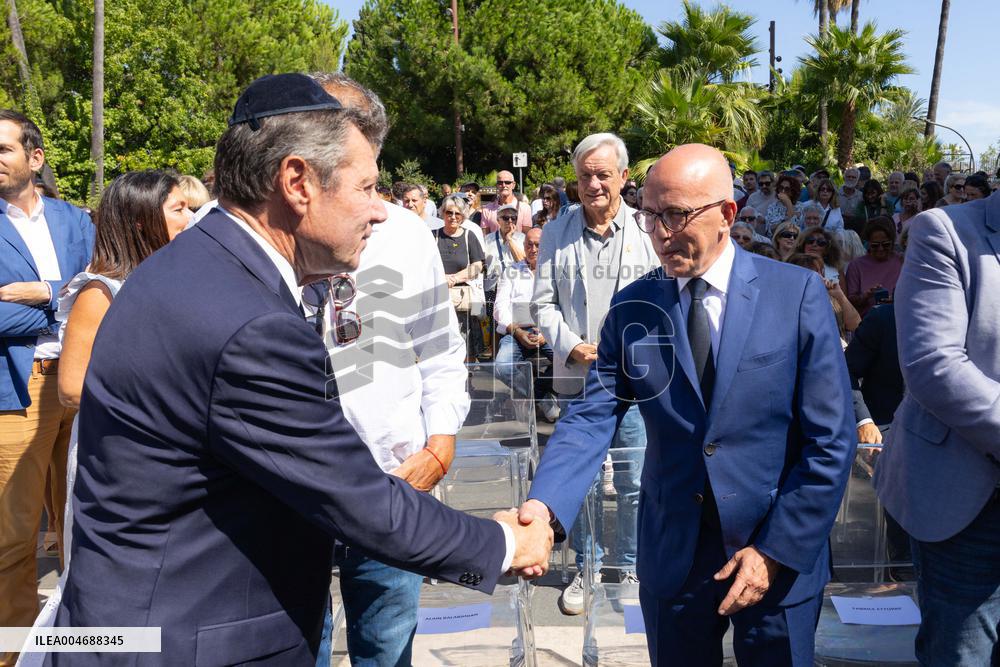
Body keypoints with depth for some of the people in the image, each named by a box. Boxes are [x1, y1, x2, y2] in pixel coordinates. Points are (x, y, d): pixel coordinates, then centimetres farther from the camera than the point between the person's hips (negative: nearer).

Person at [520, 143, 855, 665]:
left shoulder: (798, 294, -9)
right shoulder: (632, 307, -2)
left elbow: (831, 441, -9)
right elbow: (592, 418, -10)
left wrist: (778, 550, -12)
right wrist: (544, 504, -26)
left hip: (780, 559, -2)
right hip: (672, 557, 2)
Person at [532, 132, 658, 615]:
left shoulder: (646, 232, 0)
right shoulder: (557, 234, 5)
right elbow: (544, 302, 6)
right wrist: (570, 345, -10)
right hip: (574, 378, 2)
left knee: (634, 484, 8)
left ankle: (632, 566, 28)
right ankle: (587, 567, 29)